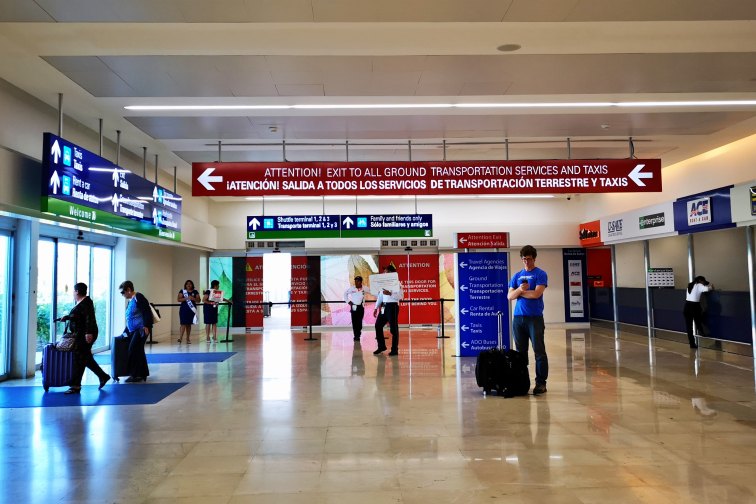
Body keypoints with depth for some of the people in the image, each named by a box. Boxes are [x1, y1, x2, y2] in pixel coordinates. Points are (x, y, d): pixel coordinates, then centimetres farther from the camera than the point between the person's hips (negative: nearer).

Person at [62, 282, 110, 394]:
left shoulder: (86, 303, -16)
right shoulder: (81, 302, 14)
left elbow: (89, 318, -25)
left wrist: (89, 332, -31)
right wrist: (67, 317, 36)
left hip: (85, 336, -10)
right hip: (81, 335, 10)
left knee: (79, 360, -7)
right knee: (86, 358, 15)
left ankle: (75, 386, -4)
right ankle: (103, 376, 22)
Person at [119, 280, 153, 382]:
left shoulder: (138, 297, -9)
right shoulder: (130, 301, 19)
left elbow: (147, 312, -18)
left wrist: (146, 326, -25)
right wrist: (125, 331, 25)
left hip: (141, 329, -9)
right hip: (134, 330, 9)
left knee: (133, 350, -11)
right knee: (138, 351, 11)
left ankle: (136, 374, -5)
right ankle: (142, 374, 18)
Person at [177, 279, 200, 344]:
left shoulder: (195, 292, 8)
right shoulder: (182, 291, 3)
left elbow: (198, 300, 5)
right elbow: (178, 299, -5)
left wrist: (193, 298, -14)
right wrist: (186, 298, -19)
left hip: (192, 309, 3)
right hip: (184, 309, -3)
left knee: (189, 324, 9)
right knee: (183, 324, -11)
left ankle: (188, 339, 14)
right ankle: (180, 338, -14)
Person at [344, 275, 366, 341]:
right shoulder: (351, 289, -4)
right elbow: (345, 294, 9)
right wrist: (348, 301, 2)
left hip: (361, 307, 1)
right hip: (354, 307, 0)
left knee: (359, 321, 2)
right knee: (354, 322, -1)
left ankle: (358, 335, 10)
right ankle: (355, 335, 6)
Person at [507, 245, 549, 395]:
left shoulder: (540, 274, 0)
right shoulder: (517, 276, 14)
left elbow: (536, 294, -14)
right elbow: (509, 296, 6)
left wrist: (520, 292, -1)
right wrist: (519, 289, -12)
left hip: (535, 318, -5)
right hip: (518, 317, 5)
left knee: (539, 351, -3)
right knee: (520, 351, 9)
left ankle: (541, 383, 2)